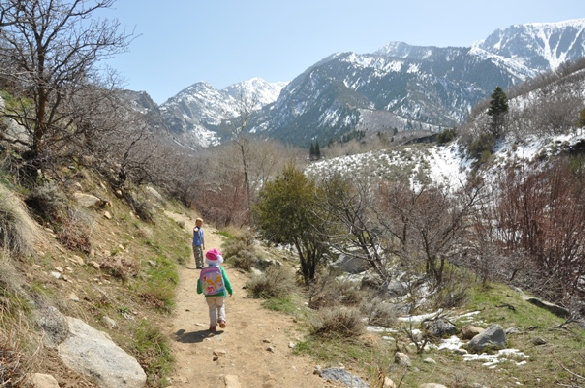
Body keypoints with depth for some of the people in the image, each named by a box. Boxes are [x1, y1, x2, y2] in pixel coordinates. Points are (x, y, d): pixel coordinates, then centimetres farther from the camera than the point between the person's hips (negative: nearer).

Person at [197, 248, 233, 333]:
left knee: (212, 308, 14)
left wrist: (199, 291, 21)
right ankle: (221, 319, 1)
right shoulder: (221, 269, -7)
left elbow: (200, 281, 4)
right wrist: (230, 291, 6)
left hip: (209, 294, 1)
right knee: (220, 306, 21)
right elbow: (226, 281, -5)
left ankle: (213, 325, 12)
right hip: (220, 293, -1)